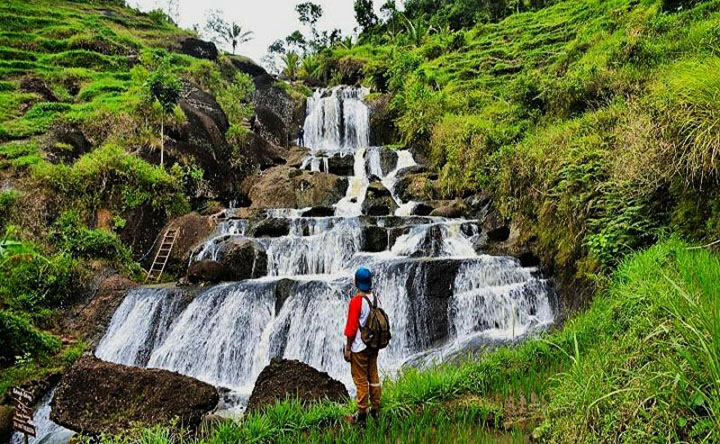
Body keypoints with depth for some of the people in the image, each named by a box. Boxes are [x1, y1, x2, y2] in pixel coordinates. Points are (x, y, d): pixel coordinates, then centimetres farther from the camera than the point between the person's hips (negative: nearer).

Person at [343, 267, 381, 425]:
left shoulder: (356, 301, -19)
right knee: (373, 377, 16)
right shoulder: (374, 298, 0)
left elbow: (351, 327, -17)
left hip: (360, 347, -6)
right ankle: (376, 409, 27)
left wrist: (347, 348, -9)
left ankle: (361, 415, 11)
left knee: (361, 380, 3)